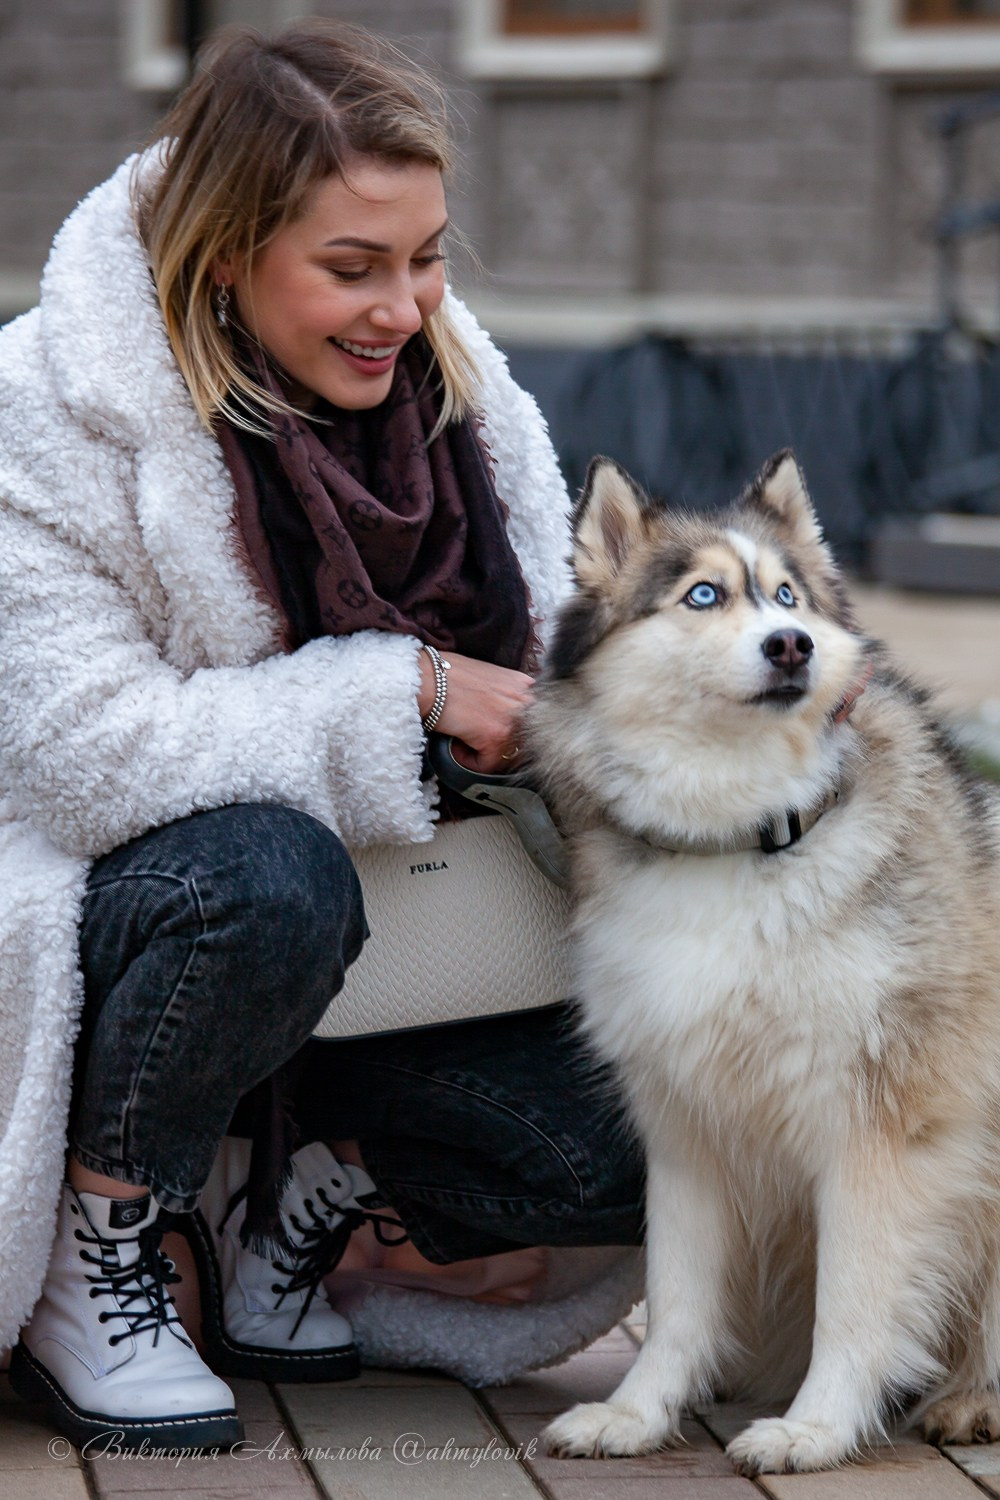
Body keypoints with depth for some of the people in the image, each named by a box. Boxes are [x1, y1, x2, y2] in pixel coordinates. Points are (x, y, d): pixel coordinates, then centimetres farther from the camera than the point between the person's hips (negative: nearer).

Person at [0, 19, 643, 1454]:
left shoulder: (455, 388, -2)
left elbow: (540, 662, 8)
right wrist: (403, 690, -26)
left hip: (398, 926, 5)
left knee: (637, 1145, -16)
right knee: (268, 879, -40)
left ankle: (301, 1188, 11)